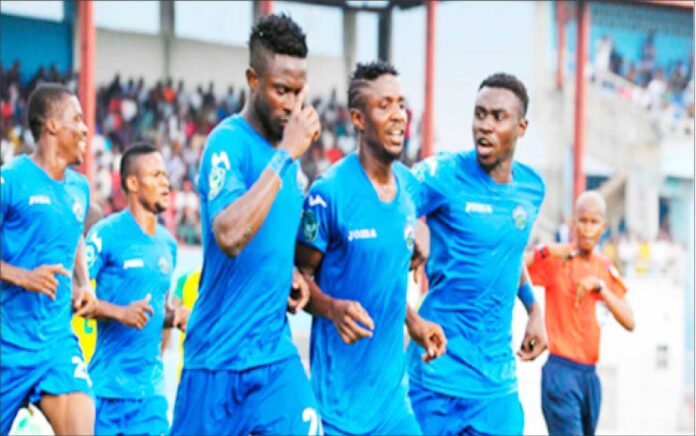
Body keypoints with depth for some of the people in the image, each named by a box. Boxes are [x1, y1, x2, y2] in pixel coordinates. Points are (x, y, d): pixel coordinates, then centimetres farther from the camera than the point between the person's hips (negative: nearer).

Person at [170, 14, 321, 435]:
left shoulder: (287, 147, 8)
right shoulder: (228, 142, -14)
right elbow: (230, 236, -31)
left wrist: (290, 273, 4)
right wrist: (286, 154, -26)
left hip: (276, 353, 6)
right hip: (219, 357, -6)